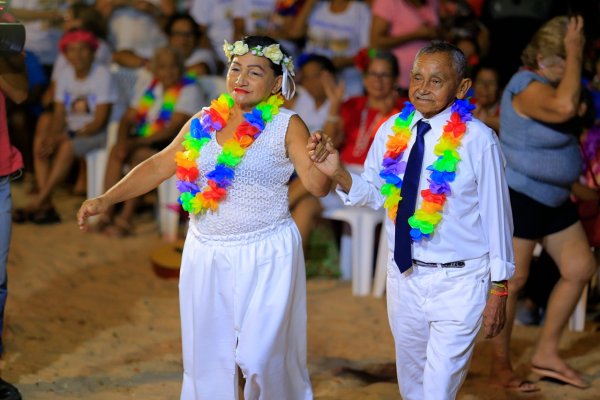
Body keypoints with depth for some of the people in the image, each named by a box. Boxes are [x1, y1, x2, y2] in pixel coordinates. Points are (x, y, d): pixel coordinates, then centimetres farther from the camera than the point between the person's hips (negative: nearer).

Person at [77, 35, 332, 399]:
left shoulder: (286, 126, -6)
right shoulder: (203, 123, 6)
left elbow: (318, 185, -14)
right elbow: (158, 167, 9)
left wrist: (319, 160, -37)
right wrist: (106, 199, 1)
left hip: (265, 257, -4)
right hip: (206, 255, 4)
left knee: (261, 355, -6)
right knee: (207, 355, 10)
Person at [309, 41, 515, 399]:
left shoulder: (478, 141, -16)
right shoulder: (392, 131, -2)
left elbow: (496, 214, -10)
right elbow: (373, 194, 6)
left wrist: (499, 289, -7)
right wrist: (339, 174, -15)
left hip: (458, 282, -5)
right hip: (404, 275, 5)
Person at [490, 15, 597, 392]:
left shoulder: (549, 83, 9)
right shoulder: (529, 87, -22)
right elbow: (564, 107, -41)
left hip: (553, 198, 10)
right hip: (518, 195, -10)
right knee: (512, 281, -2)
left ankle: (546, 354, 20)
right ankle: (501, 366, 11)